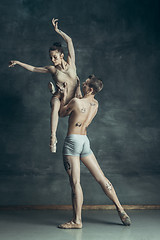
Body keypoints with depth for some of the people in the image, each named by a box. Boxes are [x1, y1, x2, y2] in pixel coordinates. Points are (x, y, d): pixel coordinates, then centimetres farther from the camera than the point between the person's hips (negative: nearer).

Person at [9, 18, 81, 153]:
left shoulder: (70, 63, 3)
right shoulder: (52, 69, 3)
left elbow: (69, 41, 0)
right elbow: (33, 69, 11)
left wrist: (57, 30, 1)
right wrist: (18, 63, 11)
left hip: (73, 101, 3)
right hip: (60, 98, -3)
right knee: (55, 104, -36)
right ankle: (53, 136, -42)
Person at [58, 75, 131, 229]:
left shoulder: (76, 102, -13)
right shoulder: (95, 104, 9)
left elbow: (61, 113, 4)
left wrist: (64, 96, 12)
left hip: (72, 141, -7)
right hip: (85, 141, 7)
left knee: (75, 182, -5)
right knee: (101, 178, 10)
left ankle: (77, 221, -1)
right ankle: (120, 210, 14)